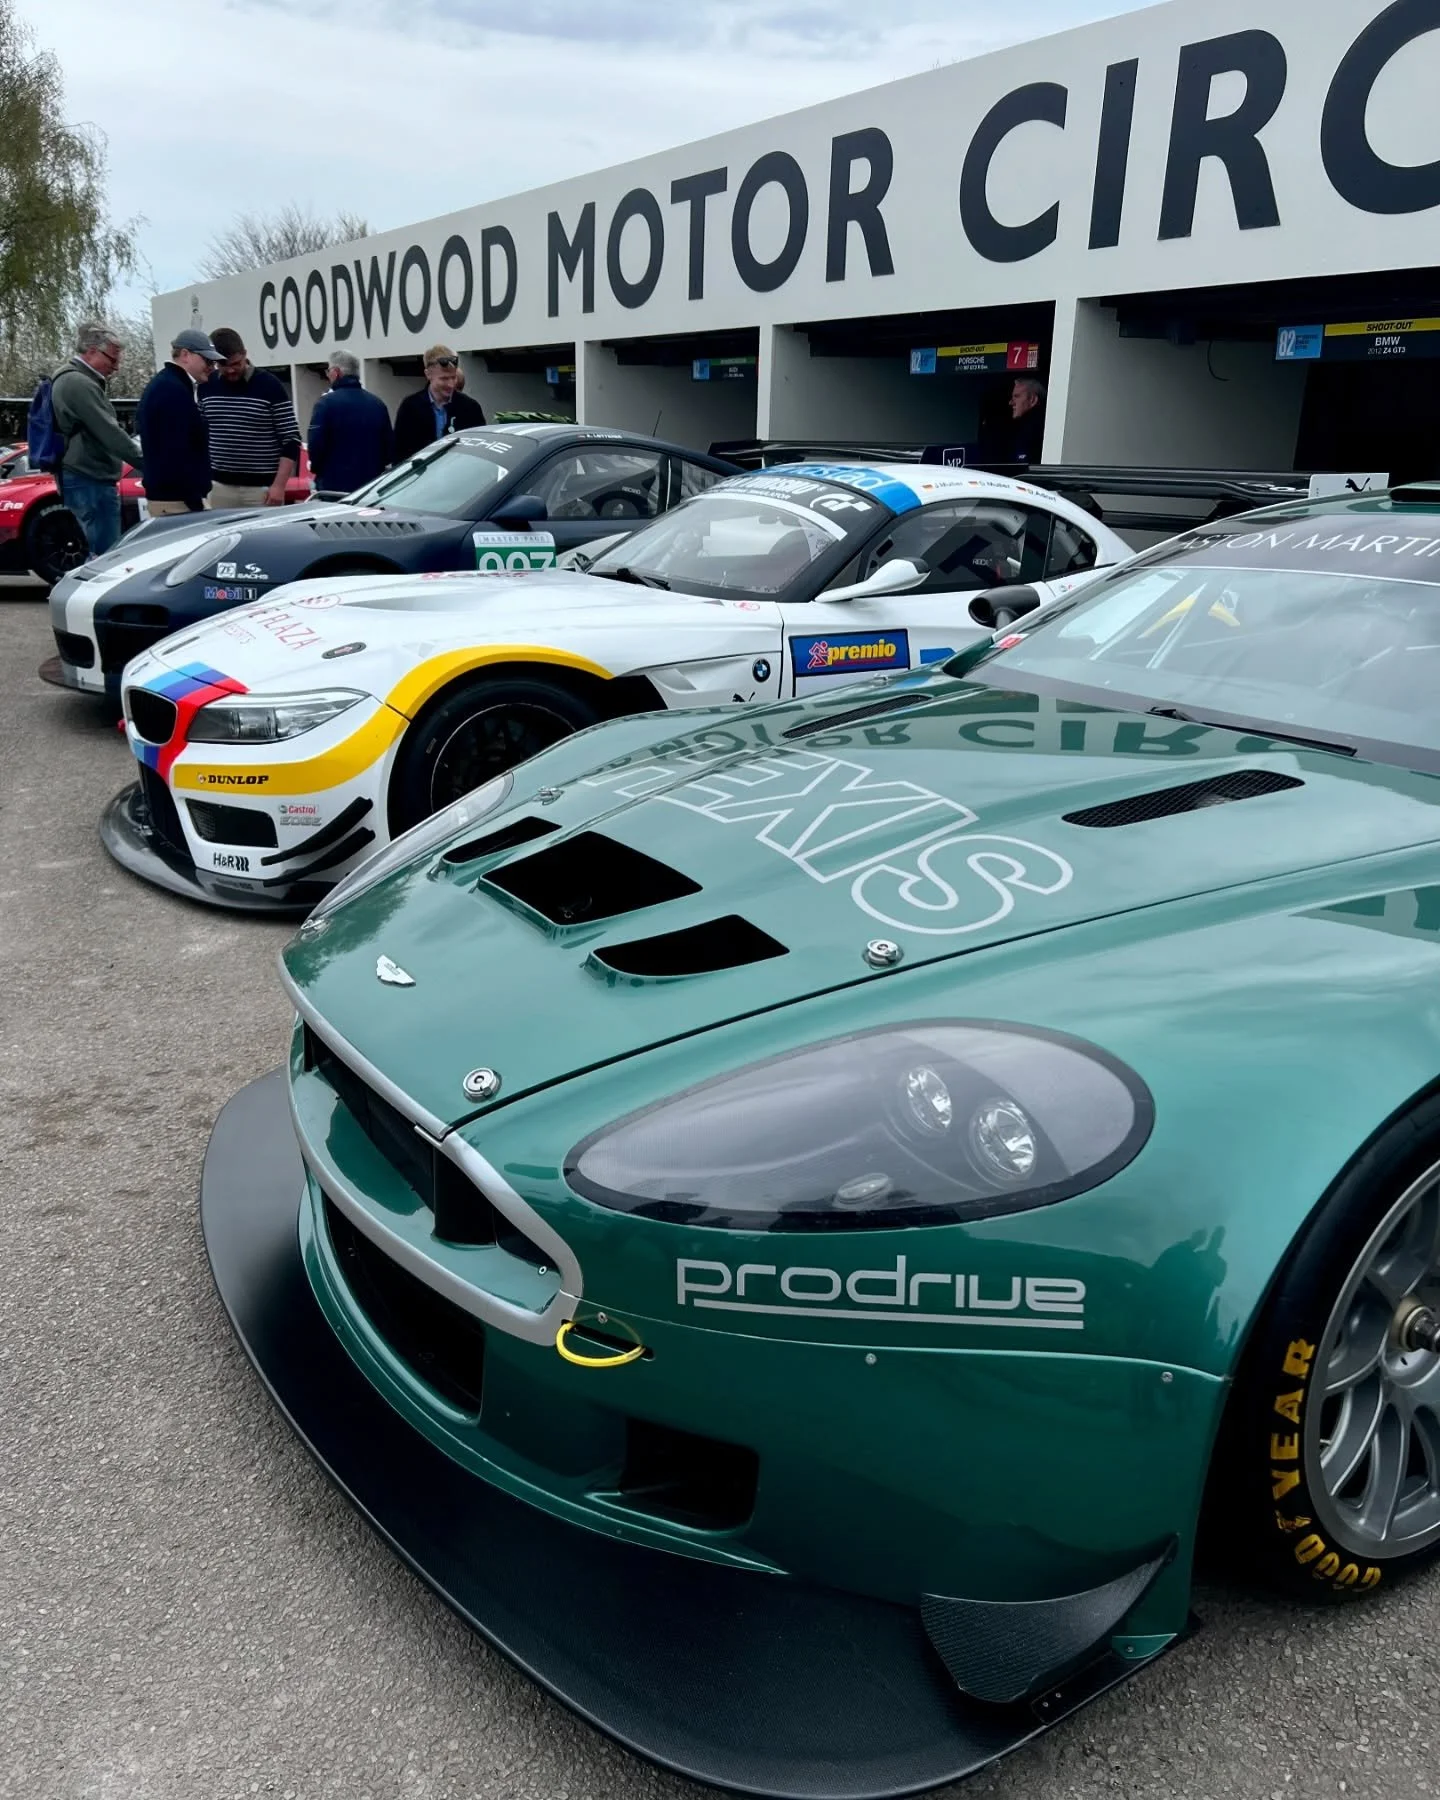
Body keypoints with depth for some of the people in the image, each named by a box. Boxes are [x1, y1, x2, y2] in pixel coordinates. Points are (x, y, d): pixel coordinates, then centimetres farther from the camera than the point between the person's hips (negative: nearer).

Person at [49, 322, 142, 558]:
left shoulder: (70, 380, 19)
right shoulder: (79, 384, -15)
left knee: (99, 552, 12)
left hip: (84, 478, 11)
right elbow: (109, 433, -20)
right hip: (90, 481, -11)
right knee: (106, 554, -11)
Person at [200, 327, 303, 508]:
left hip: (262, 487, -3)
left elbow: (291, 440, -6)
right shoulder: (207, 386, 7)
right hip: (219, 486, 4)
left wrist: (279, 485, -14)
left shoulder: (270, 386, -5)